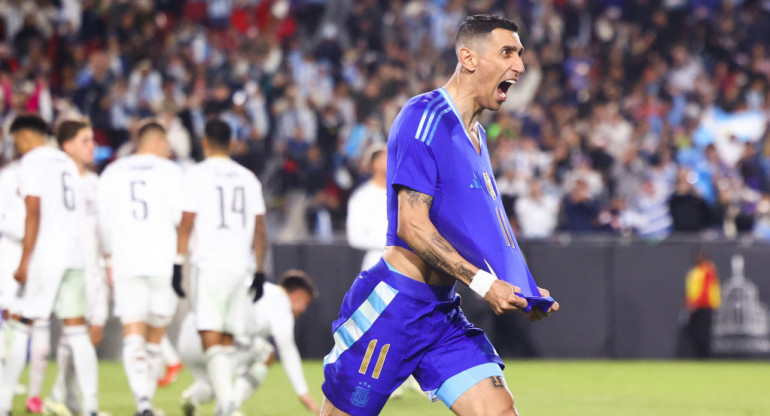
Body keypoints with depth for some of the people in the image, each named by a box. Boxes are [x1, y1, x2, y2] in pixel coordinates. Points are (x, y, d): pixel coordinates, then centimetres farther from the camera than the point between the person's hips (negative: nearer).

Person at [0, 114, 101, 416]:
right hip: (73, 256, 7)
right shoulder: (66, 162, 18)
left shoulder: (32, 162, -5)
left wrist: (25, 261, -14)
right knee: (76, 330, 6)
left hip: (44, 256, -7)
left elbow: (34, 213, -13)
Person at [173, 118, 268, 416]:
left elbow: (186, 225, -6)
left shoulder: (197, 175, -2)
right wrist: (260, 272, 18)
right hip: (241, 265, 5)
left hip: (210, 265, -5)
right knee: (226, 341, 13)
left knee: (212, 341, -9)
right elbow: (259, 231, 13)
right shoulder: (248, 178, 13)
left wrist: (177, 265, -4)